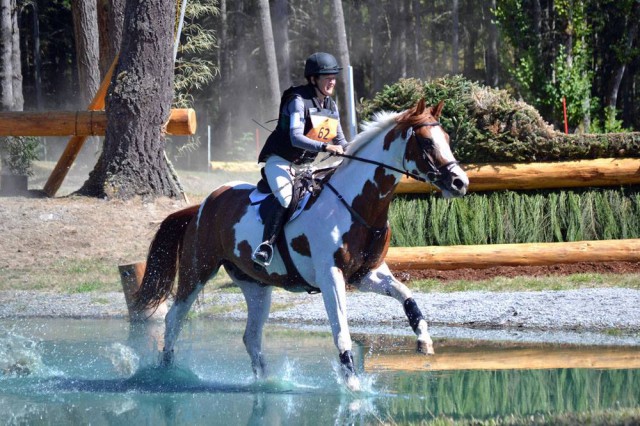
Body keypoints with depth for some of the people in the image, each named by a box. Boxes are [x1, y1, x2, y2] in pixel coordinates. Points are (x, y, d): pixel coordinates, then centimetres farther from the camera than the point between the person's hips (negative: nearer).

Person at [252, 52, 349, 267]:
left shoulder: (331, 106, 8)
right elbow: (296, 138, -29)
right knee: (288, 201, -31)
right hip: (279, 161, -9)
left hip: (304, 166, 9)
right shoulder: (298, 101, -17)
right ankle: (265, 246, -34)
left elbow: (340, 140, 13)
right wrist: (325, 147, -41)